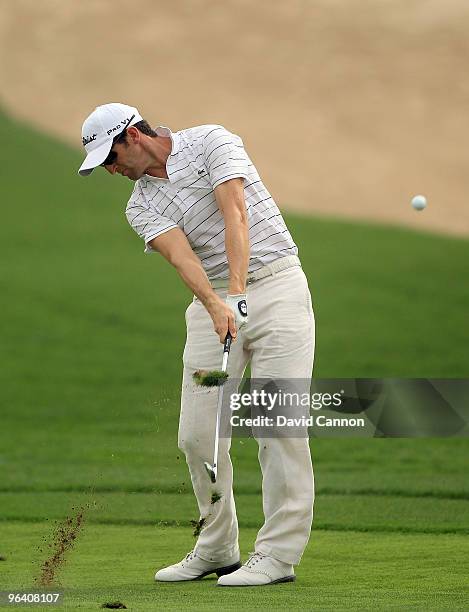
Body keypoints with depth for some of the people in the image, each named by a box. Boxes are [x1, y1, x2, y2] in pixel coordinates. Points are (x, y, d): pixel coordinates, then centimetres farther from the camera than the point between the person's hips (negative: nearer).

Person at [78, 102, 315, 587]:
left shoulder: (212, 142, -4)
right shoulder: (141, 207, 7)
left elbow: (235, 214, -18)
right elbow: (181, 256, -12)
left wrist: (237, 288, -31)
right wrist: (216, 304, -31)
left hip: (275, 285, -5)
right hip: (214, 299, 5)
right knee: (197, 431, 0)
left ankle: (278, 554, -8)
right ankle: (216, 549, 15)